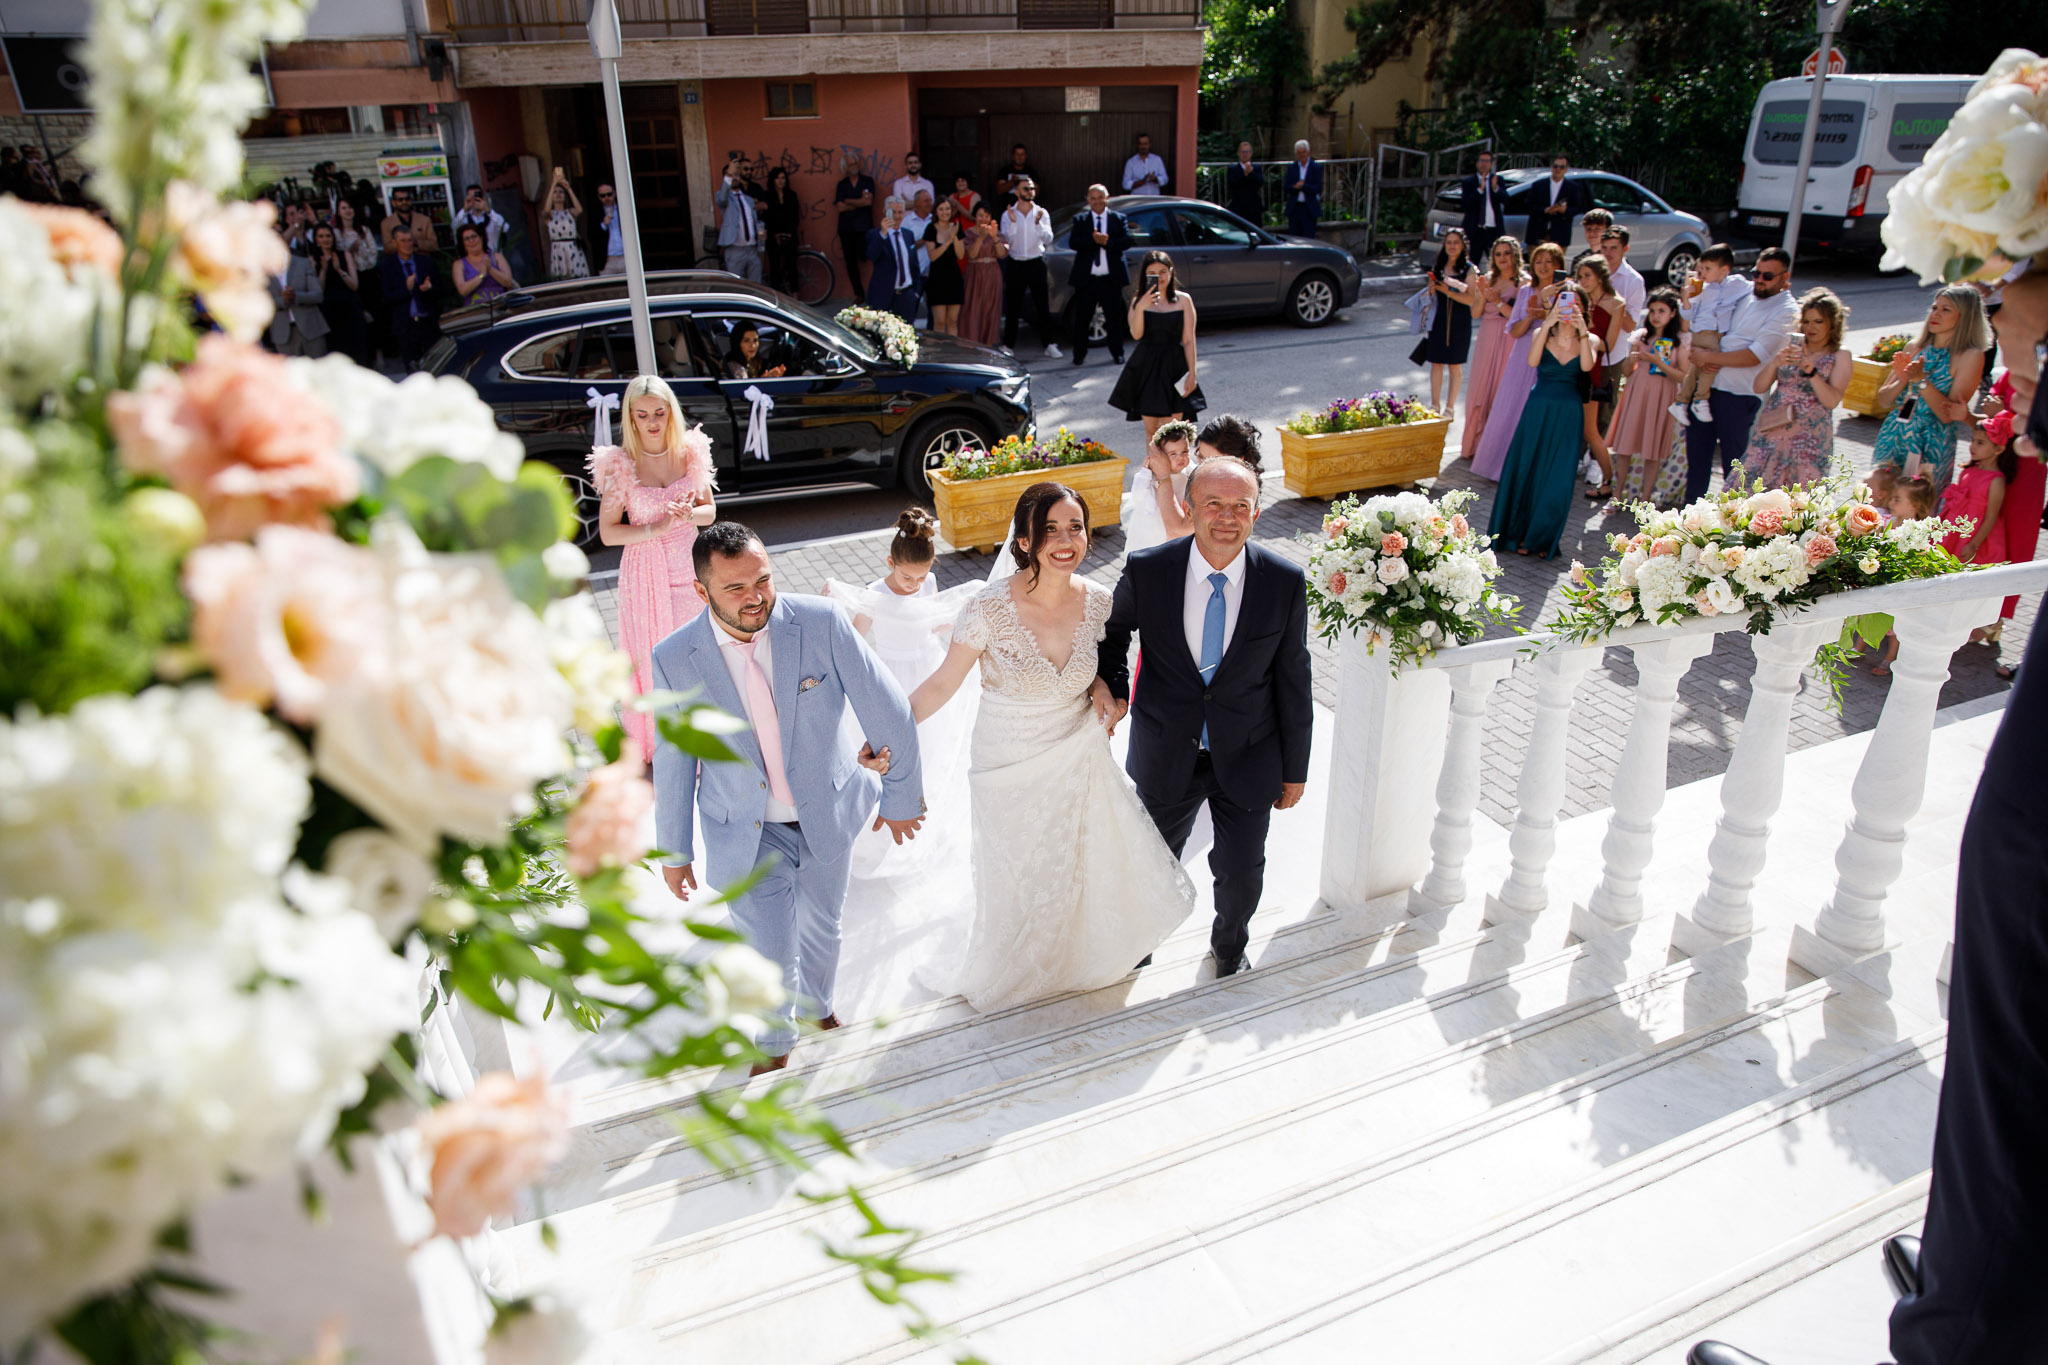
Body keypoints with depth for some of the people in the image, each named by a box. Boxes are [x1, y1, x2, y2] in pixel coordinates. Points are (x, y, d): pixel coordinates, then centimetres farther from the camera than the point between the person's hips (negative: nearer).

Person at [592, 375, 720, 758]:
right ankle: (658, 738, 28)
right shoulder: (620, 464, -12)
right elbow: (608, 532, -10)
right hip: (645, 571, -3)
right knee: (655, 656, 9)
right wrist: (657, 528, -21)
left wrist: (689, 514, -17)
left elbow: (710, 511, 5)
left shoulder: (691, 451, -4)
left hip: (688, 565, 3)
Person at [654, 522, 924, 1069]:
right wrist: (674, 852, 4)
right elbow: (674, 761, -5)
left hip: (828, 815, 2)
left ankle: (817, 1003, 59)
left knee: (822, 928, 25)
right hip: (745, 838, -1)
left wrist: (901, 796, -3)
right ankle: (775, 1039, 40)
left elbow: (888, 711, -11)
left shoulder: (822, 623, -21)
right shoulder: (675, 660, -18)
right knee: (769, 961, 4)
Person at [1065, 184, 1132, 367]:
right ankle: (1079, 353, 14)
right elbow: (1073, 242, -7)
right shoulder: (1080, 220, 7)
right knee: (1081, 318, 4)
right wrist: (1093, 240, -20)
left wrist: (1107, 242, -18)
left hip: (1111, 278, 0)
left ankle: (1117, 352, 17)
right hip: (1086, 278, 0)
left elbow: (1127, 241, -5)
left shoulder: (1118, 218, 7)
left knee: (1114, 317, 5)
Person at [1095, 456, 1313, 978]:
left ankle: (1230, 944, 51)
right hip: (1166, 754, 0)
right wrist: (1111, 682, -16)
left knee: (1241, 872, 17)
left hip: (1248, 758, 0)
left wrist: (1295, 769, 0)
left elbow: (1293, 679, -6)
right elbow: (1114, 631, 4)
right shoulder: (1146, 570, -17)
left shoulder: (1284, 582, -15)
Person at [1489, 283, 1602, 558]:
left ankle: (1542, 539, 15)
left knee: (1557, 478, 1)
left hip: (1569, 415, 0)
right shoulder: (1543, 334, -1)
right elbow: (1532, 361, -22)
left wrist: (1582, 330, -27)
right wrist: (1547, 324, -28)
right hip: (1538, 410, 0)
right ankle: (1516, 534, 19)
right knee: (1526, 471, 4)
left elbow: (1587, 366, -21)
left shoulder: (1589, 340, 1)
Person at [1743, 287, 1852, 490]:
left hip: (1810, 438, -3)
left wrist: (1811, 372, -23)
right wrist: (1775, 362, -13)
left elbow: (1831, 401, -11)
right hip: (1772, 432, 3)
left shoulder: (1840, 355, 2)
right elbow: (1759, 387, 5)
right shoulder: (1792, 344, 10)